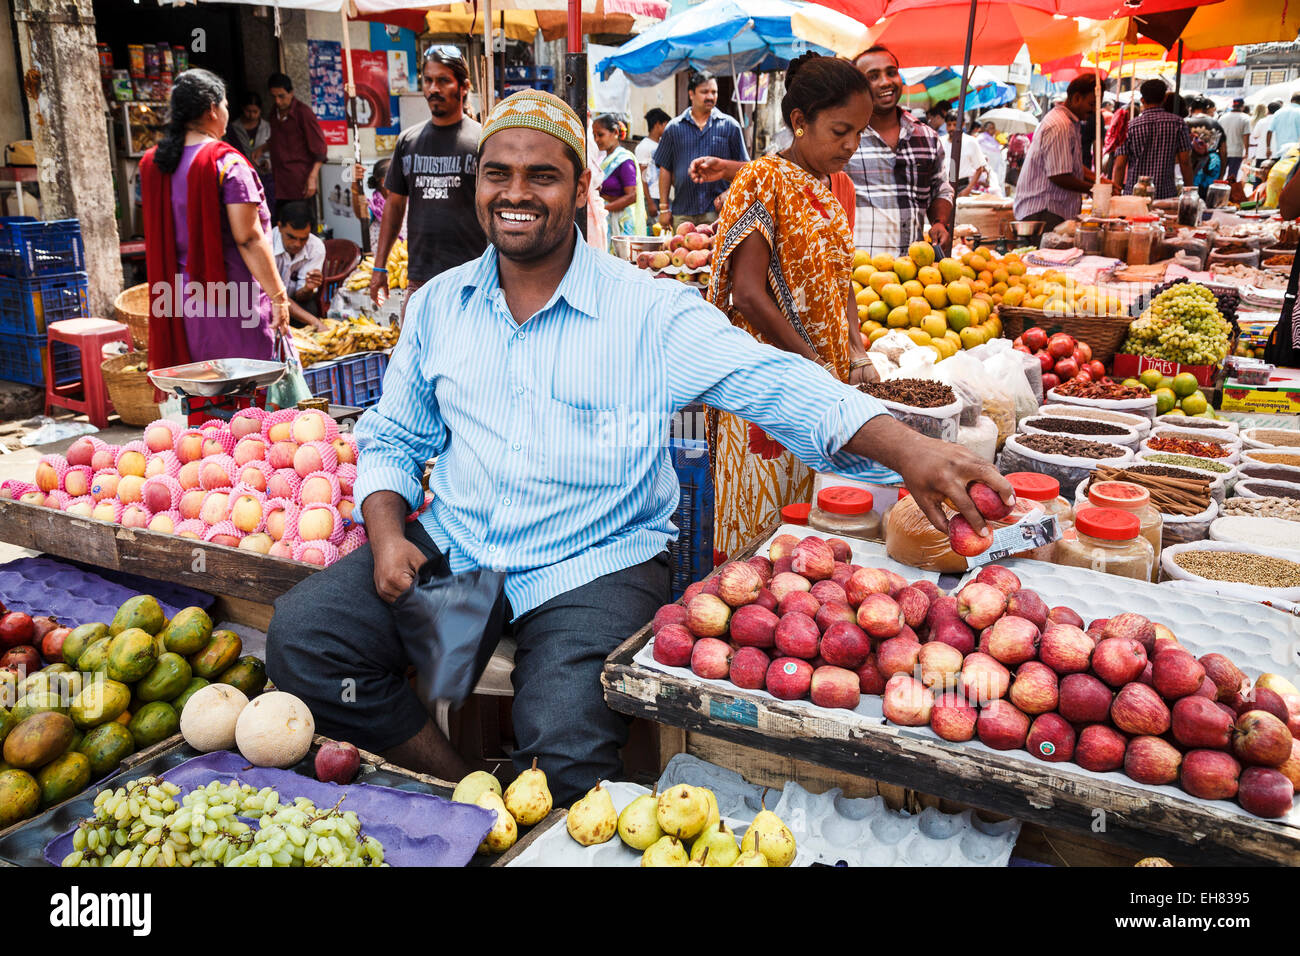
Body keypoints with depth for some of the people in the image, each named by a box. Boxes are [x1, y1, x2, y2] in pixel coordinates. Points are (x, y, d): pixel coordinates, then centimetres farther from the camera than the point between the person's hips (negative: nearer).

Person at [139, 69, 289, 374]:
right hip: (230, 300, -7)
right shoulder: (226, 163, -13)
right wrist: (278, 295, -13)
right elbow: (249, 238, -18)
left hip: (179, 298, 7)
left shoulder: (152, 164, 8)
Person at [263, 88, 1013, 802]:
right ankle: (460, 787, 6)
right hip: (452, 549, 5)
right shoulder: (439, 303, 9)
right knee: (302, 636, -13)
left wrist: (908, 450, -31)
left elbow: (777, 383, -15)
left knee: (563, 749, -26)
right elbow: (392, 437, 16)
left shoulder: (650, 312, -5)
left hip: (591, 567, -4)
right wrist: (387, 532, -4)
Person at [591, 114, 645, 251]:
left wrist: (603, 207, -19)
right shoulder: (605, 159, 15)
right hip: (605, 222, 7)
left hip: (621, 223, -7)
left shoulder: (624, 160, -9)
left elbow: (632, 196, -16)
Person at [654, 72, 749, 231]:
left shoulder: (730, 126, 7)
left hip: (718, 211, -1)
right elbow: (665, 169, 10)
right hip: (681, 211, 1)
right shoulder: (674, 128, 10)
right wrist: (664, 207, 4)